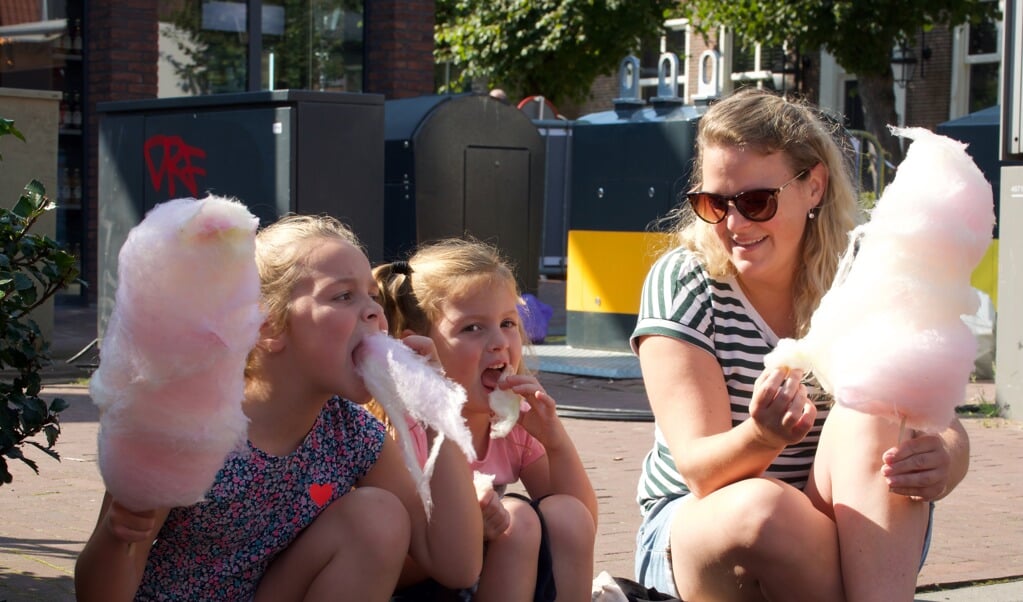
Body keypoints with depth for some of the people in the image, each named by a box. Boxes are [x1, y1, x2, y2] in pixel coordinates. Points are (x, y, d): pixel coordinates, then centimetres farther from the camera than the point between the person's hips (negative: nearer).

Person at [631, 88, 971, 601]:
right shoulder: (682, 284, -10)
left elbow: (947, 431, -11)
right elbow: (701, 472, -18)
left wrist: (942, 461, -37)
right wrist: (760, 437, -42)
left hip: (856, 547, 2)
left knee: (870, 412, -26)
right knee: (759, 507, -35)